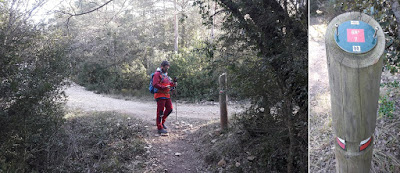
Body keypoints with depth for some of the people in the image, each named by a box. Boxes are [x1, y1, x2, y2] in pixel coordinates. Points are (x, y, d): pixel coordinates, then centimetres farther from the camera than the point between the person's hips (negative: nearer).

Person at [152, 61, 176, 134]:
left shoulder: (166, 74, 20)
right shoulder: (157, 74, -8)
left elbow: (169, 84, 28)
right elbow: (155, 84, -19)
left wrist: (173, 84, 6)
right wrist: (164, 87, -26)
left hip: (167, 95, 9)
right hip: (160, 95, -9)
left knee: (169, 109, 10)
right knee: (160, 111, -5)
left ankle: (162, 122, 28)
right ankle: (160, 128, 0)